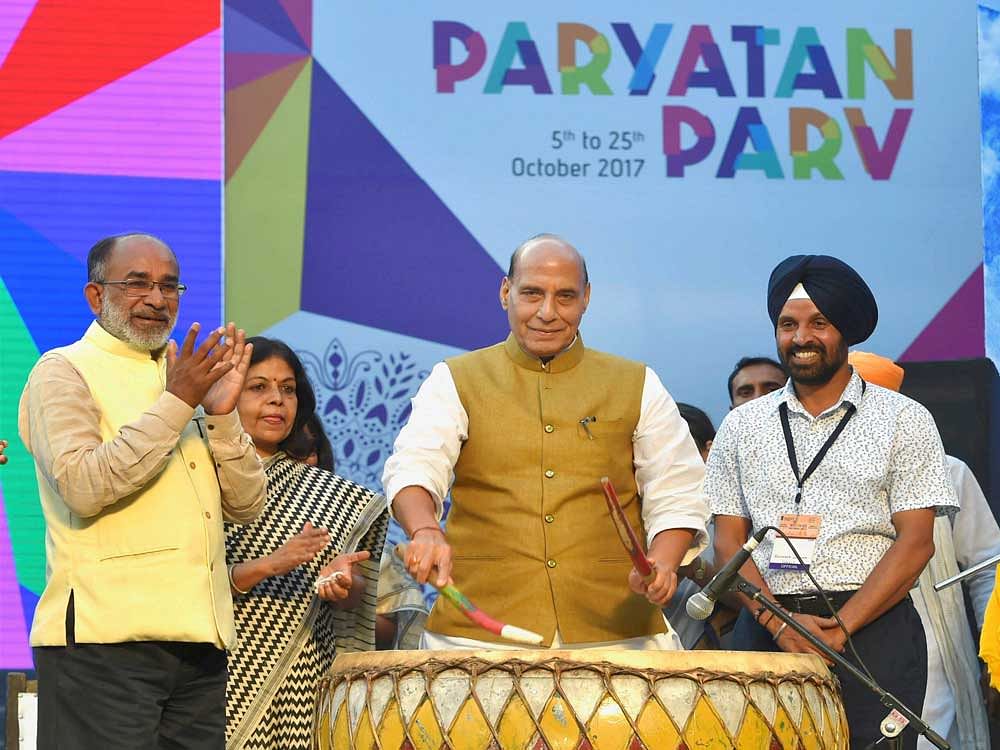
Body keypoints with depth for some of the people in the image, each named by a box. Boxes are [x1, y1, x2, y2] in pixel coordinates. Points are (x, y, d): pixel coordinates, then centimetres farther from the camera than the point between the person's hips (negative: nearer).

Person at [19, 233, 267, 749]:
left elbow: (245, 506, 14)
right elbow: (83, 485, -16)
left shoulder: (180, 377, 21)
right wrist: (176, 404, -13)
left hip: (199, 641, 7)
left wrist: (221, 415, -1)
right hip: (105, 637, -7)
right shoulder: (64, 372, 1)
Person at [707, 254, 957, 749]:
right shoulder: (742, 426, 13)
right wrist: (778, 621, -9)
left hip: (872, 631, -2)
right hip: (765, 629, 2)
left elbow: (915, 542, -2)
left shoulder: (904, 421, 5)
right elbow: (728, 541, 8)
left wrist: (841, 628, -12)